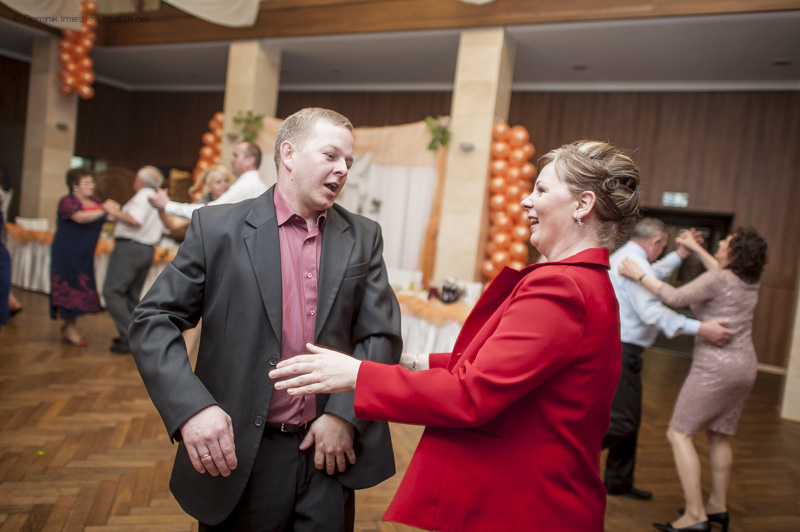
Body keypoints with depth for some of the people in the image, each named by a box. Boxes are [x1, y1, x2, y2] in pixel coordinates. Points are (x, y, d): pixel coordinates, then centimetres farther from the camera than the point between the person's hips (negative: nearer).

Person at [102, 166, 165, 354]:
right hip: (148, 250, 9)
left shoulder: (143, 196, -9)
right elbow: (161, 229, 21)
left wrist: (115, 212, -13)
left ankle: (129, 336, -15)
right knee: (132, 295, 14)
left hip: (129, 247, -9)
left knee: (112, 291, -9)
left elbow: (135, 220, -25)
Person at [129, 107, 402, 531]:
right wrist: (191, 407, -18)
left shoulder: (364, 238, 3)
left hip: (330, 451, 2)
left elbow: (382, 335, 0)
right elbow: (154, 320, -5)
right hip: (237, 455, -1)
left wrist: (346, 415, -11)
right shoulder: (217, 227, -4)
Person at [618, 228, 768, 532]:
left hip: (715, 367, -9)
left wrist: (639, 275, -14)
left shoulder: (717, 280, -15)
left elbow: (676, 298, -21)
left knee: (678, 435, -4)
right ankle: (718, 506, 30)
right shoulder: (749, 280, 8)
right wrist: (696, 249, 31)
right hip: (743, 367, 9)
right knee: (718, 436, 21)